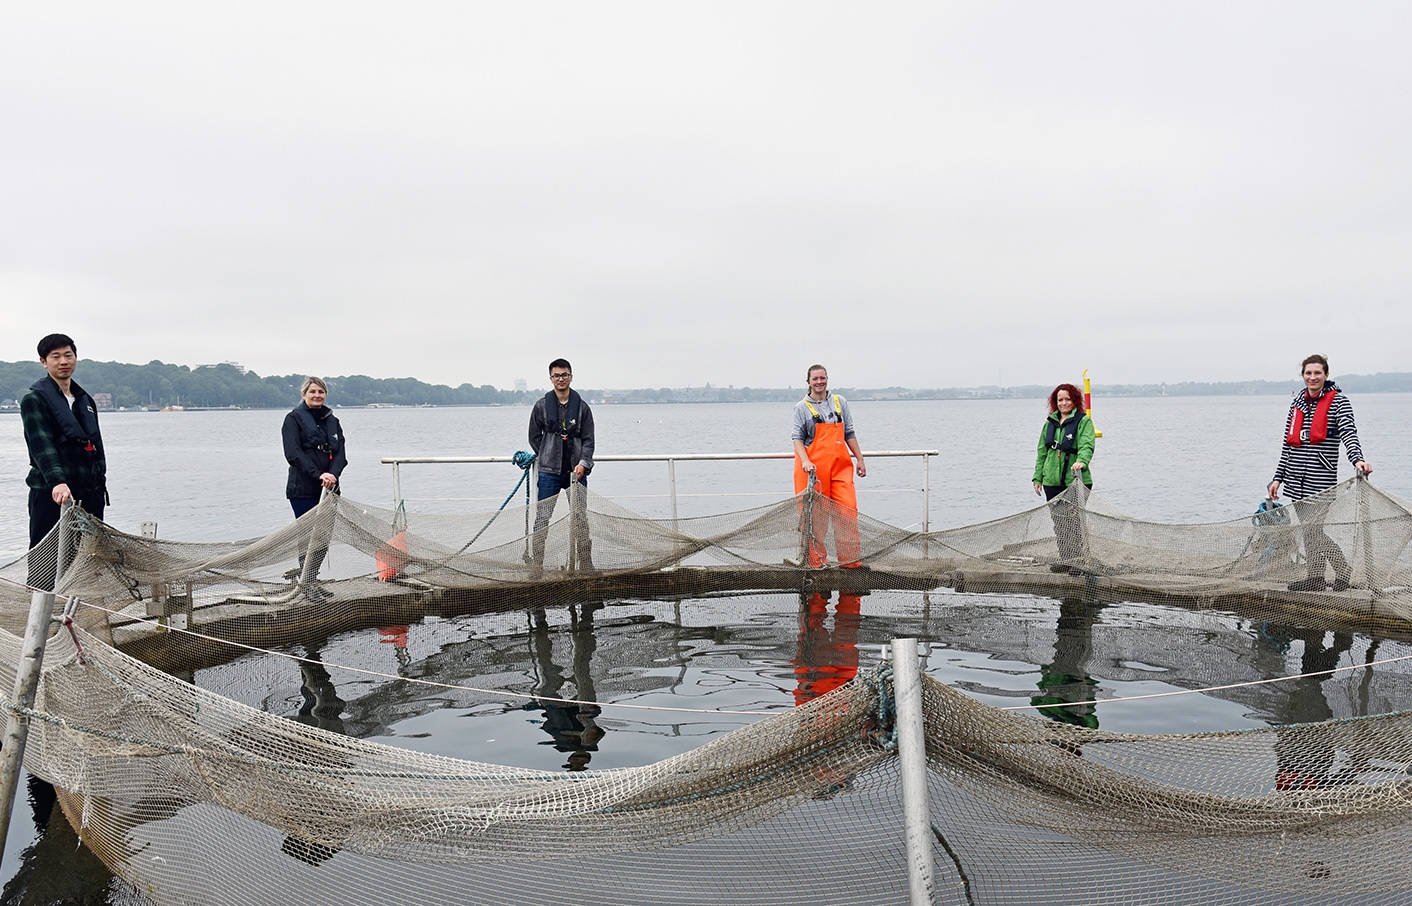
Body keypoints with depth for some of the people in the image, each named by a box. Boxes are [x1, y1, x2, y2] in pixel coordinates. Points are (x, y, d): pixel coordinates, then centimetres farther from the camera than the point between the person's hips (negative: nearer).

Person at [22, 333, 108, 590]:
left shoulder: (85, 400, 17)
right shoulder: (35, 398, -3)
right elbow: (42, 444, -17)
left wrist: (100, 482, 15)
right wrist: (57, 481, -31)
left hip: (89, 493, 6)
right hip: (50, 493, -6)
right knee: (45, 562, -3)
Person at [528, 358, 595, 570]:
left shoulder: (582, 407, 4)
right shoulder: (541, 406, 3)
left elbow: (588, 439, 2)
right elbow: (534, 437, 9)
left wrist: (583, 463, -12)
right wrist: (547, 459, 5)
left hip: (576, 471, 1)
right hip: (549, 472, 0)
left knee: (580, 518, 4)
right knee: (542, 518, 0)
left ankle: (586, 564, 12)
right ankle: (537, 564, 7)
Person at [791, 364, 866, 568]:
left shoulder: (840, 402, 12)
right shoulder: (802, 407, 3)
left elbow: (849, 434, 16)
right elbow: (797, 438, -4)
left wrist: (859, 459, 14)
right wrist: (805, 461, -20)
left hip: (840, 466, 3)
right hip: (813, 467, -2)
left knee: (848, 510, -6)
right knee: (815, 515, 1)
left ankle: (850, 559, 3)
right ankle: (816, 560, 12)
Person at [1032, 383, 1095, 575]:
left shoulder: (1084, 421, -1)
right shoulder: (1050, 423, 15)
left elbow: (1086, 445, -15)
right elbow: (1042, 451, 19)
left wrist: (1081, 461, -36)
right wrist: (1037, 477, 14)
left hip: (1076, 481, -5)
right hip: (1052, 481, 6)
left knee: (1075, 521, -5)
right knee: (1058, 522, 10)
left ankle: (1078, 561, 0)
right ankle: (1064, 559, 20)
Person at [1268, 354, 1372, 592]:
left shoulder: (1338, 401, -3)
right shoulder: (1297, 401, 14)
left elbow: (1348, 433, -19)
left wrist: (1357, 459, -38)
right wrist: (1278, 477, 14)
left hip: (1321, 479, -6)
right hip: (1296, 479, 6)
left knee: (1314, 530, -8)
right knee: (1307, 530, 10)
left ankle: (1343, 570, 13)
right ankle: (1316, 577, 19)